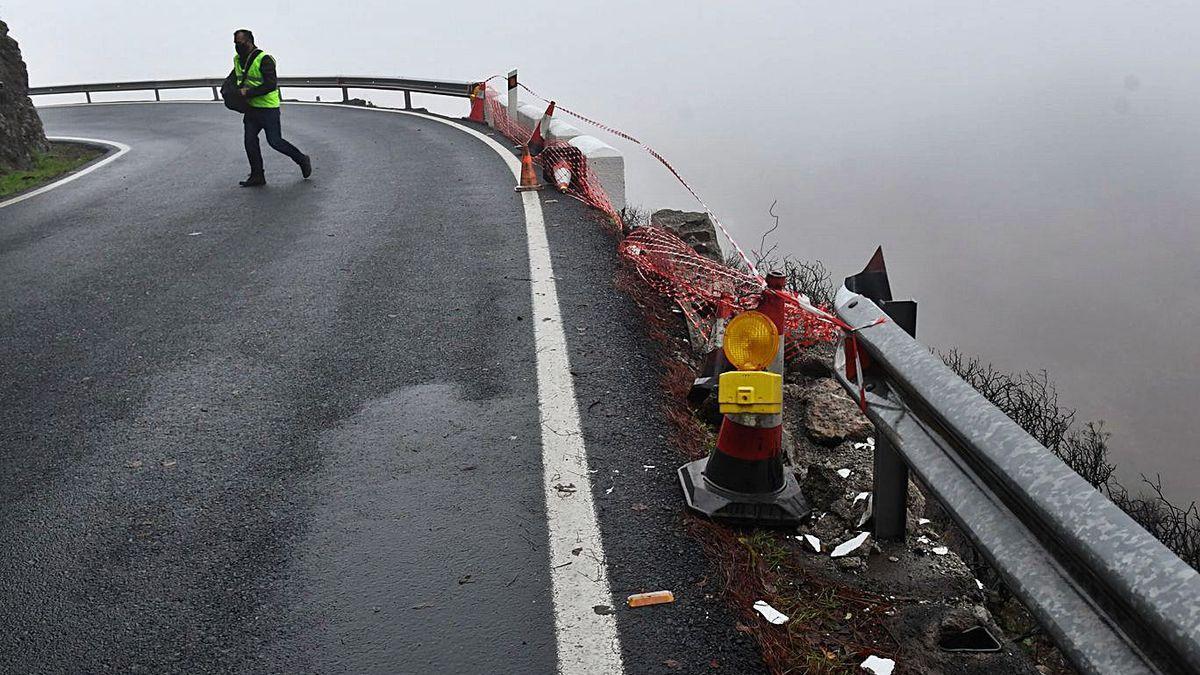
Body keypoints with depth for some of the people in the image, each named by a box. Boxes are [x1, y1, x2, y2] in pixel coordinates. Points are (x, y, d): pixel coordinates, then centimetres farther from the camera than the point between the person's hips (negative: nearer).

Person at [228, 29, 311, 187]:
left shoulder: (264, 59, -17)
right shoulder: (238, 60, 8)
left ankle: (302, 159, 15)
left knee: (274, 141, -6)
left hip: (268, 108, -8)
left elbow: (271, 85, -25)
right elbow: (234, 76, 28)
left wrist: (248, 92, -24)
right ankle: (257, 176, 10)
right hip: (251, 108, 8)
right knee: (250, 141, 2)